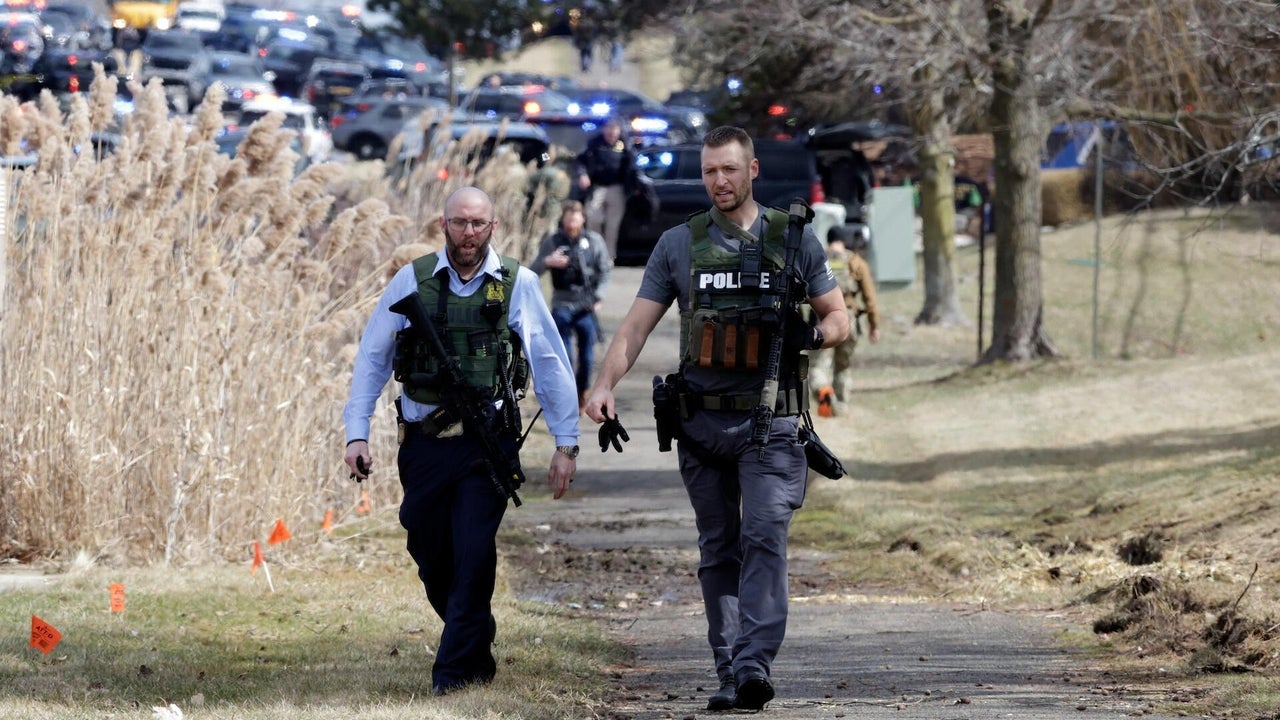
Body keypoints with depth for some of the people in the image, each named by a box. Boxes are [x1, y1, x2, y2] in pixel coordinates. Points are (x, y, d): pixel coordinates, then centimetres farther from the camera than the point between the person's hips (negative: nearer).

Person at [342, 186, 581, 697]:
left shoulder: (517, 285, 0)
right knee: (431, 558, 7)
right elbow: (372, 358, 8)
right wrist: (357, 434, 2)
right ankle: (477, 652, 29)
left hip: (488, 444, -2)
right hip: (424, 442, 2)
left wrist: (566, 444, 1)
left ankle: (455, 669, 0)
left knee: (473, 556, -10)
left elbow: (550, 364, 3)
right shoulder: (411, 282, 3)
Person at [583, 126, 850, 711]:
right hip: (702, 421, 2)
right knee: (718, 550, 6)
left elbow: (838, 319, 10)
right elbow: (636, 325, 5)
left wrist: (812, 334, -13)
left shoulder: (794, 240, 5)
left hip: (769, 421, -2)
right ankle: (728, 673, 11)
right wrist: (604, 385, -11)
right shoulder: (678, 245, 7)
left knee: (764, 537, -17)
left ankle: (754, 666, -25)